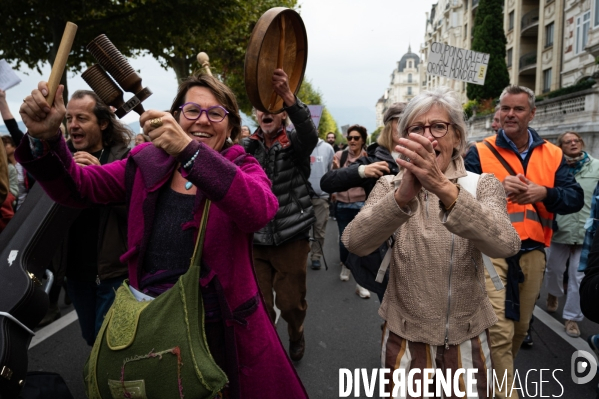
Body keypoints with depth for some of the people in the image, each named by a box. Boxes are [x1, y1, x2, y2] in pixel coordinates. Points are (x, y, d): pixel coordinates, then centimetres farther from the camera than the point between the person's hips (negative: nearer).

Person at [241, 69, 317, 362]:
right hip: (254, 239, 2)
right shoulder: (246, 147, 3)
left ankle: (296, 335, 44)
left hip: (291, 238, -1)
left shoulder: (294, 144, -5)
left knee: (292, 303, 12)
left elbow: (309, 133, -29)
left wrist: (289, 97, -46)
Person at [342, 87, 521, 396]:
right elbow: (355, 243, -24)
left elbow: (506, 245, -27)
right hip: (404, 336, 0)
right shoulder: (389, 186, -5)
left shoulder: (483, 185, -5)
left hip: (468, 337, 1)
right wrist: (403, 195, -40)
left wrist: (444, 188, -41)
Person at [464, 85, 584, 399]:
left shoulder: (553, 155, 8)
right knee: (499, 331, -11)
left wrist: (544, 192, -18)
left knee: (520, 328, 18)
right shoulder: (480, 152, -2)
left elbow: (576, 198, 0)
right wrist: (497, 187, -26)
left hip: (533, 253, 4)